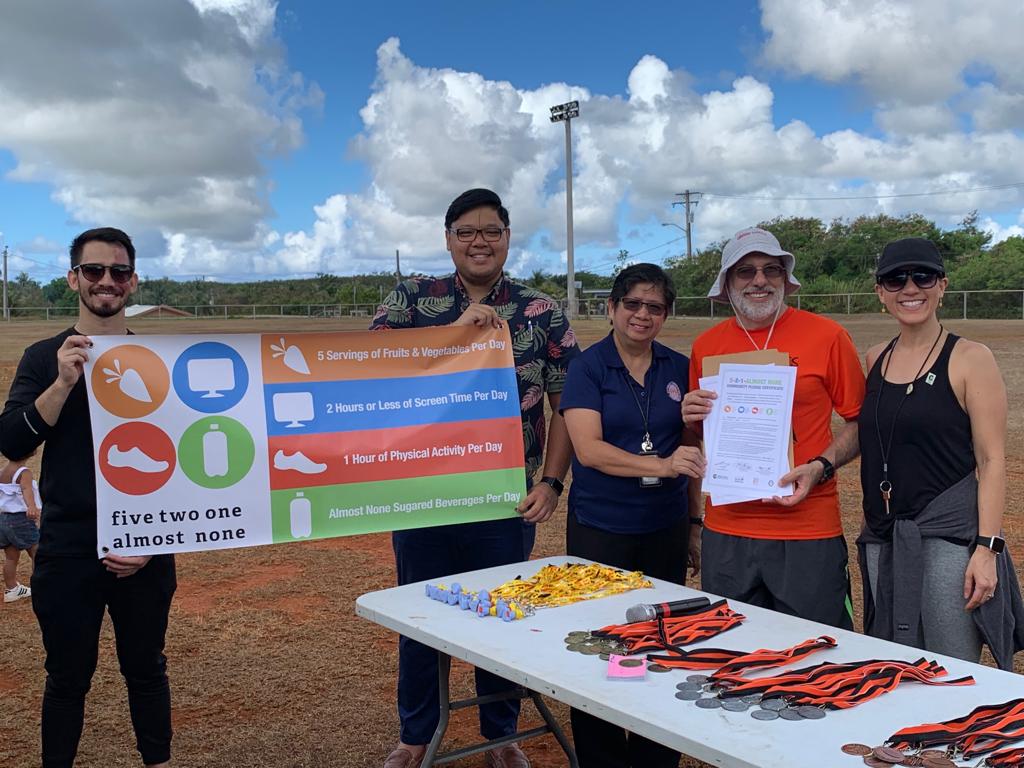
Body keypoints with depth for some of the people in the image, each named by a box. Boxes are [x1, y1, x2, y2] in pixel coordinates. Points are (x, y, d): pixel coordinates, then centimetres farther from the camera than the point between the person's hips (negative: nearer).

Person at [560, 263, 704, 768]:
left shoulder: (679, 369, 6)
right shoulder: (587, 368, -5)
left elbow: (692, 452, 13)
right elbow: (588, 448, -16)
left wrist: (695, 527, 11)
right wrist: (661, 465, -28)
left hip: (666, 528, 3)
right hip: (600, 530, -3)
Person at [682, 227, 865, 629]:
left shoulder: (827, 336, -3)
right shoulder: (705, 345, 7)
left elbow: (860, 422, 2)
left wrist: (820, 468, -13)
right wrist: (693, 418, -2)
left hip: (808, 533, -3)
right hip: (725, 532, 3)